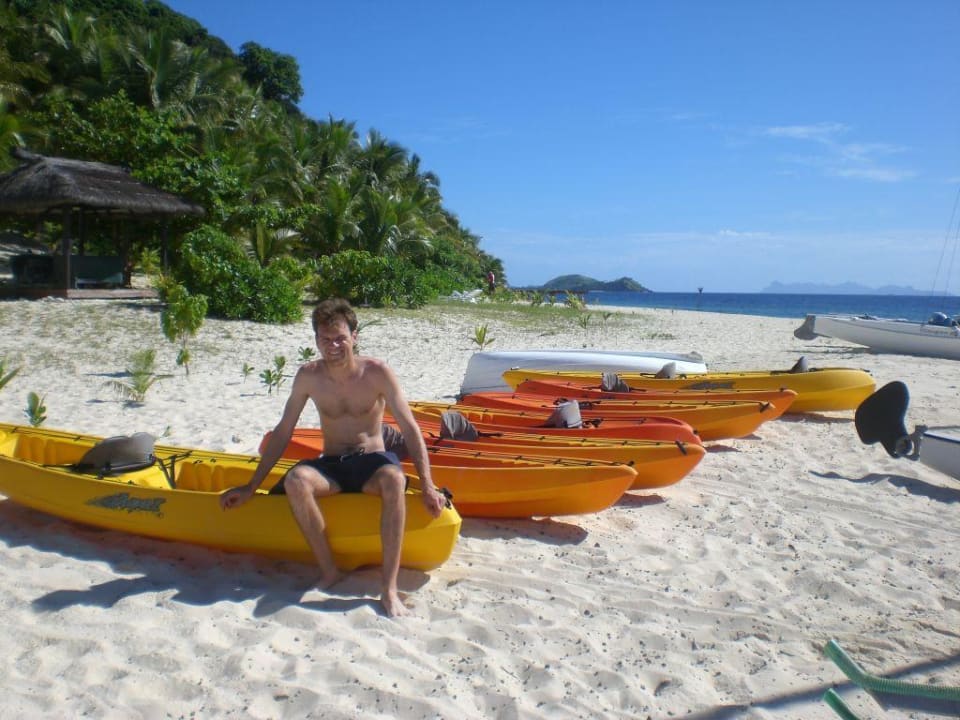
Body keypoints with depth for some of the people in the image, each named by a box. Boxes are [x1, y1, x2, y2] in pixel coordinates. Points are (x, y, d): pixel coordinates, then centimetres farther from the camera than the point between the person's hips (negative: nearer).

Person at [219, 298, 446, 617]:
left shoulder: (376, 372, -9)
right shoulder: (308, 376, -2)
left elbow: (410, 429, -9)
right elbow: (282, 432, 6)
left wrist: (427, 486, -16)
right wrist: (251, 487, 6)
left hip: (372, 460, -2)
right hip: (330, 466, 2)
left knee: (394, 480, -38)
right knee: (295, 479, -32)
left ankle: (389, 588, -34)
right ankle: (329, 571, -19)